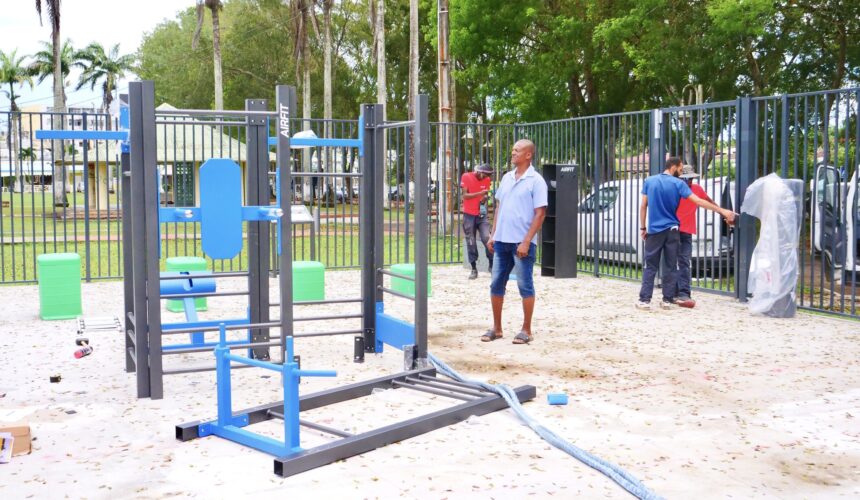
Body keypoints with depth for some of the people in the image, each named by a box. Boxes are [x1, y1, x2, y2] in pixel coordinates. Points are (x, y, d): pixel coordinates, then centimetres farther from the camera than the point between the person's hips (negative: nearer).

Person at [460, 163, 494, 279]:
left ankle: (492, 265, 2)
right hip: (469, 215, -2)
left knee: (487, 238, -11)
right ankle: (474, 269, 9)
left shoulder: (486, 180, 2)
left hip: (482, 215, 2)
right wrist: (480, 193, -25)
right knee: (471, 243, 1)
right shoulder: (466, 177, -9)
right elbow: (465, 196, -13)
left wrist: (484, 198, -10)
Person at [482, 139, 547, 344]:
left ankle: (526, 330, 12)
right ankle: (496, 328, 20)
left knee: (525, 285, 1)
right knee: (496, 284, 9)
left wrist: (526, 241, -17)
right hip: (502, 240, 7)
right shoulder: (506, 178, 12)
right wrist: (493, 234, 10)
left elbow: (540, 213, -11)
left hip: (522, 242, -6)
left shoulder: (536, 180, -8)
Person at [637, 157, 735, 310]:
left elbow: (643, 206, 2)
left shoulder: (649, 181, 2)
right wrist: (722, 211, -6)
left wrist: (642, 227, 10)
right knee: (670, 267, 7)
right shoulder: (678, 183, -4)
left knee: (650, 267, 3)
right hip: (671, 230, -1)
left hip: (654, 230, 1)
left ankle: (645, 299, -3)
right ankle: (667, 300, 7)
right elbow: (698, 201, -9)